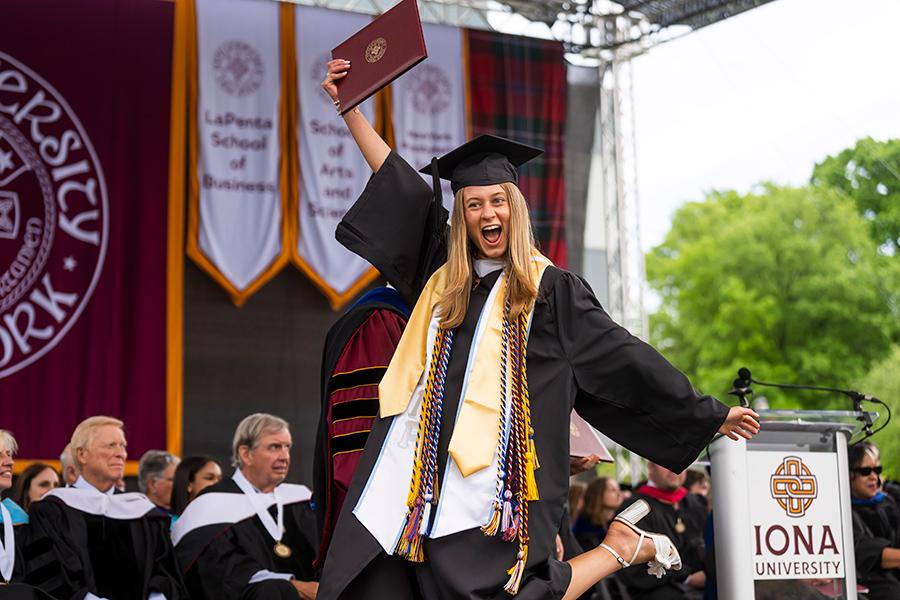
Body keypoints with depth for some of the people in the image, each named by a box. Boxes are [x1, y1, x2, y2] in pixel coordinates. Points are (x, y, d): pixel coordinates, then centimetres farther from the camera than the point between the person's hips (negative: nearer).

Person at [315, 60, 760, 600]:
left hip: (497, 485, -4)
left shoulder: (550, 289, 2)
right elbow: (400, 188, 17)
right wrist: (349, 105, 18)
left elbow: (623, 357, 5)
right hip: (431, 468, 4)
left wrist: (709, 413, 6)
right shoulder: (445, 274, 13)